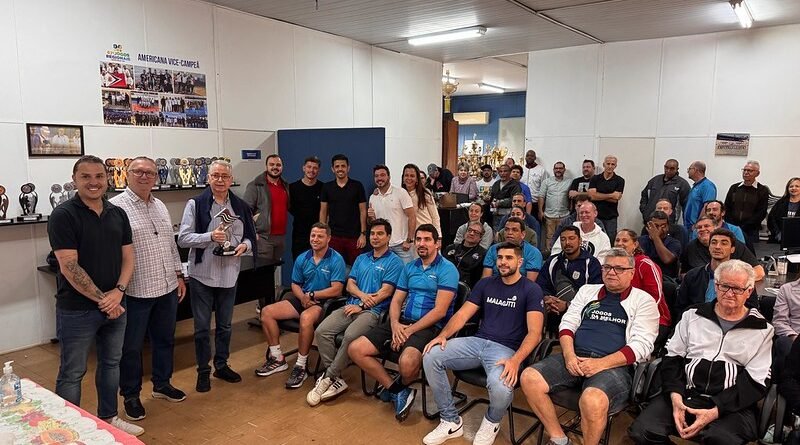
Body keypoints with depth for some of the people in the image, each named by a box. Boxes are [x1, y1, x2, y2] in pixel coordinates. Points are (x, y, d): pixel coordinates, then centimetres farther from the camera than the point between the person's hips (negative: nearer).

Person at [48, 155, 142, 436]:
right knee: (72, 373, 7)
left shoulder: (118, 214, 5)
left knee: (111, 364, 18)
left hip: (115, 305, 6)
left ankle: (108, 418, 34)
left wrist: (118, 292, -11)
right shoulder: (63, 216, -12)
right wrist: (102, 299, -16)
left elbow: (128, 257, 5)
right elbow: (68, 267, -17)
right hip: (76, 310, -6)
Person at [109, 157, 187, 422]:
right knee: (132, 347, 9)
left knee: (165, 340, 19)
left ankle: (162, 385, 37)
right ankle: (131, 395, 26)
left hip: (167, 288, 7)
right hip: (135, 291, -7)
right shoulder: (116, 207, -11)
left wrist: (179, 275, 15)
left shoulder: (160, 206, 11)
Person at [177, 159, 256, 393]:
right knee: (202, 327, 7)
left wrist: (244, 245, -11)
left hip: (229, 275, 3)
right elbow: (183, 238, -10)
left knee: (225, 325, 17)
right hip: (202, 275, -3)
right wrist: (210, 237, -23)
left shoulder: (241, 206, 4)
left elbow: (250, 237, 11)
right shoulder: (196, 204, -7)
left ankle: (222, 365, 34)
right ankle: (203, 371, 23)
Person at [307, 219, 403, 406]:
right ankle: (336, 379, -13)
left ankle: (328, 378, -16)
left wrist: (361, 306, -8)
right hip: (351, 306, 6)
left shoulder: (394, 261, 2)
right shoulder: (361, 258, 22)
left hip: (374, 311, -6)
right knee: (321, 331, -19)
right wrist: (362, 295, -8)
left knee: (350, 336, -34)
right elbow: (350, 284, 14)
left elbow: (385, 292, -6)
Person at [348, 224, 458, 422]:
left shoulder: (447, 269, -5)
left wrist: (409, 331, -16)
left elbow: (440, 311, -13)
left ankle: (401, 386, 3)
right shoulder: (409, 267, 16)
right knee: (355, 349, -9)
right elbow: (396, 300, 12)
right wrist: (395, 325, -9)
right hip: (402, 322, 7)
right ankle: (397, 390, -1)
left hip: (429, 327, -6)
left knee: (407, 362, -37)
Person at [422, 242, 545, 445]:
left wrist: (516, 360, -28)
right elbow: (462, 314, 11)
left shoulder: (531, 290, 0)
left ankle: (491, 422, 3)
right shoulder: (485, 284, 14)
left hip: (506, 349, -5)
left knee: (501, 387, -37)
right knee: (431, 356, -18)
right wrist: (443, 335, -10)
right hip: (477, 341, 5)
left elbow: (534, 332, -10)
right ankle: (451, 421, -3)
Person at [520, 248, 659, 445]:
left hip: (614, 365, -4)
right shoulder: (587, 290, 20)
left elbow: (641, 345, -4)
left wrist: (600, 364, -15)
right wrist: (569, 355, -7)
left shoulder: (643, 301, 7)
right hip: (575, 357, 5)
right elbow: (567, 323, 15)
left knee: (592, 400, -37)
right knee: (529, 378, -21)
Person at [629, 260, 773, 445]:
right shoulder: (693, 316, 15)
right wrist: (675, 397, -8)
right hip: (686, 395, 2)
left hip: (731, 406, -2)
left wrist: (715, 412, -13)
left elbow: (756, 382, 1)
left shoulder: (762, 330, 10)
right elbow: (672, 358, 12)